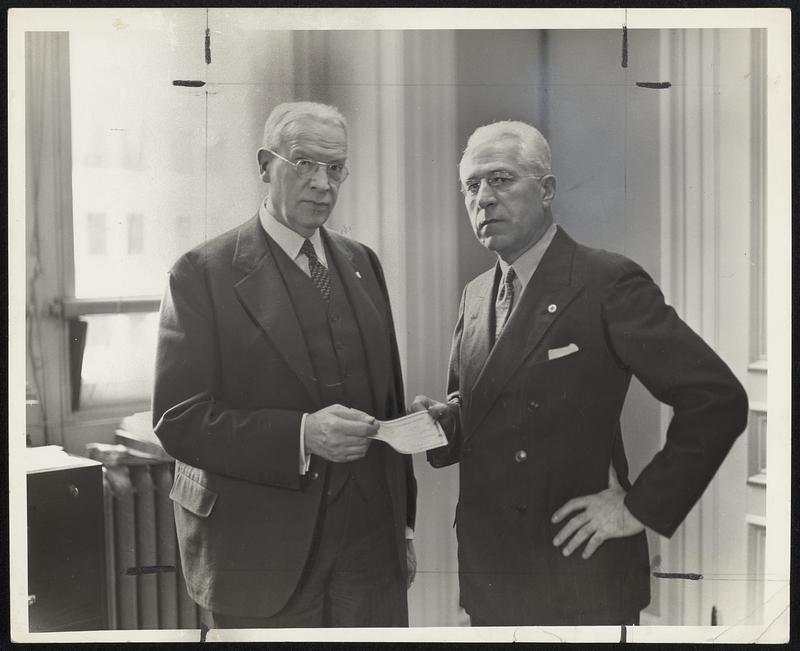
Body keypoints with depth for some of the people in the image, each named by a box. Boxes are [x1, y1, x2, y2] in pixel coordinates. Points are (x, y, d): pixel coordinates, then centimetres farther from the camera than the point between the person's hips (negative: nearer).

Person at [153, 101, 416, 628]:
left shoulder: (363, 263, 9)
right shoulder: (204, 272, -8)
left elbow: (391, 400, 12)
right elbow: (178, 420, -13)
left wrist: (404, 522, 12)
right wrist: (301, 434, -25)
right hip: (262, 554, -4)